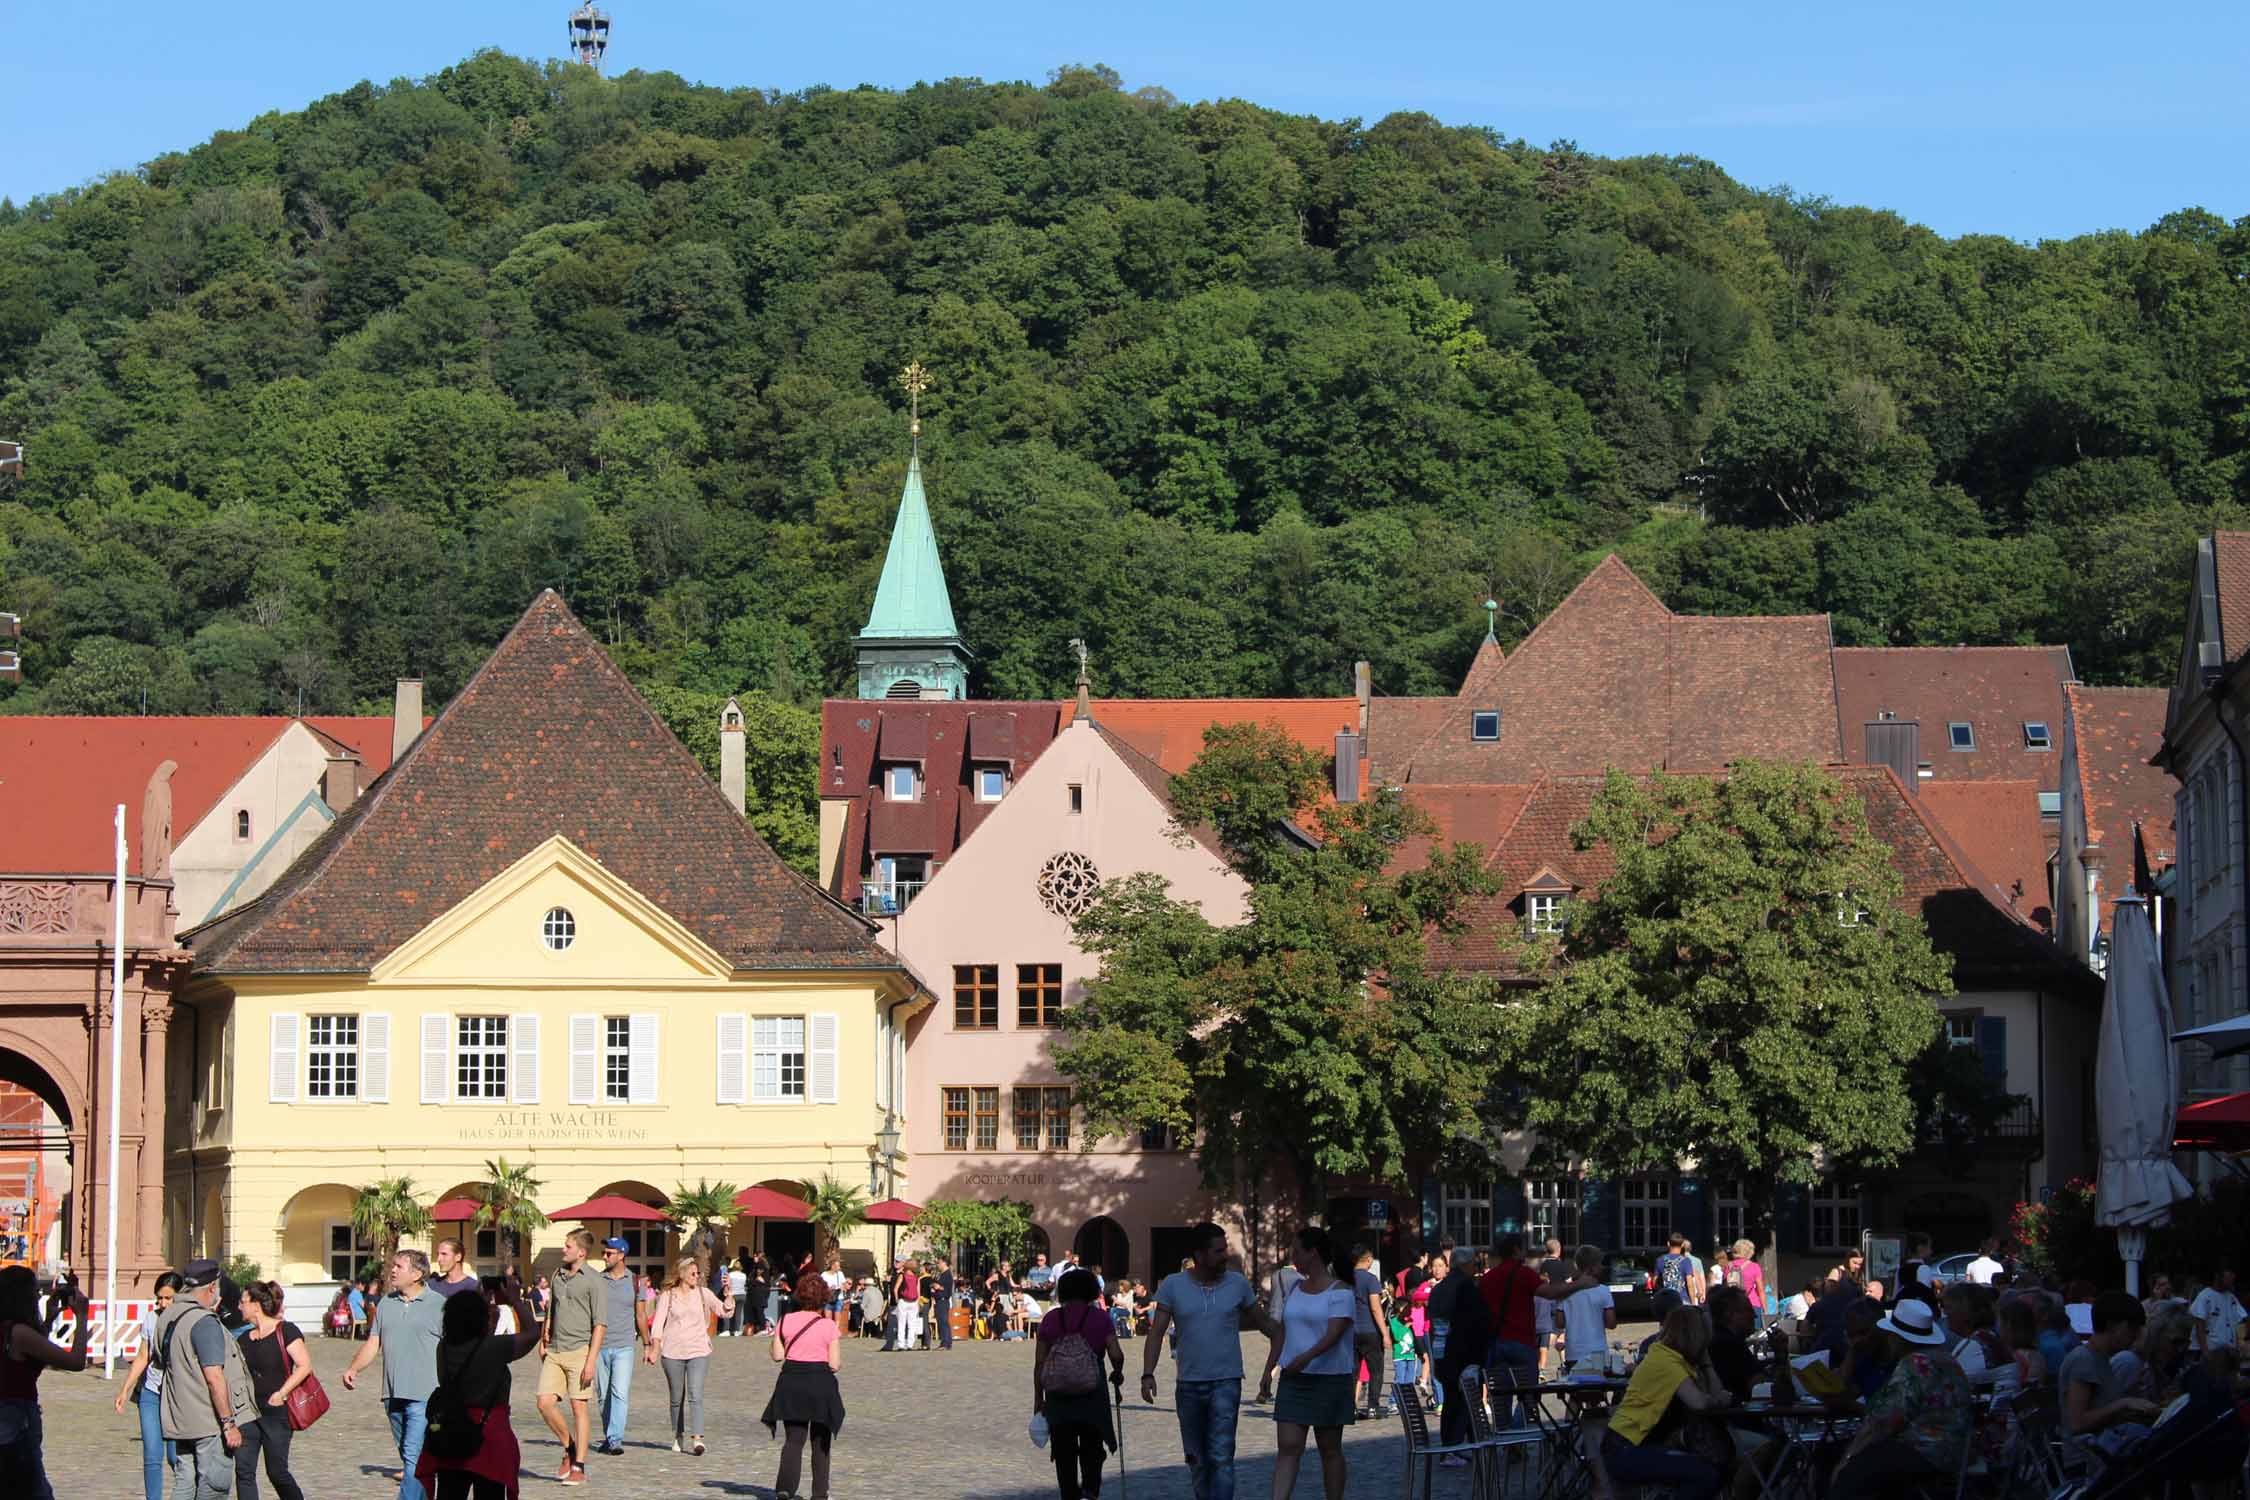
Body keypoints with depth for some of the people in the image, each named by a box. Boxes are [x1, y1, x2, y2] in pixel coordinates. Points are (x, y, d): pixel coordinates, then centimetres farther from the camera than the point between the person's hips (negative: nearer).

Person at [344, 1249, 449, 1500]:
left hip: (424, 1395, -6)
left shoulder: (438, 1305, -2)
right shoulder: (386, 1304, 13)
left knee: (414, 1456, -14)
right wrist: (353, 1369, -2)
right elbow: (373, 1343, 14)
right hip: (393, 1395, 6)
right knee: (408, 1456, 13)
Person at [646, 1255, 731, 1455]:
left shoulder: (703, 1293, 6)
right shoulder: (668, 1296, 5)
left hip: (698, 1351, -1)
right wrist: (655, 1348, -8)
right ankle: (678, 1437, 24)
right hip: (673, 1353, 1)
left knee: (695, 1395, -15)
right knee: (677, 1398, 9)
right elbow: (658, 1323, 2)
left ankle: (697, 1438, -22)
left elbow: (725, 1311, -3)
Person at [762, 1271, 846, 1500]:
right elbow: (835, 1364, -8)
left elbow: (777, 1356, -1)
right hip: (821, 1383, -1)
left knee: (794, 1439, 4)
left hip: (792, 1382, 1)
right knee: (820, 1443, 13)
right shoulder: (828, 1325, -8)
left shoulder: (785, 1321, -2)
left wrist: (770, 1348, 20)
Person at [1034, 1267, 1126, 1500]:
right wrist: (1117, 1374, 11)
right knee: (1092, 1449, 12)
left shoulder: (1050, 1320, 2)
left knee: (1064, 1454, 9)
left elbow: (1039, 1363, 1)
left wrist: (1038, 1398, 8)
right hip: (1092, 1394, -1)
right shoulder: (1100, 1319, -2)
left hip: (1058, 1395, 1)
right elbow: (1116, 1355, -11)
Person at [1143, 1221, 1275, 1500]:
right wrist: (1148, 1375, -13)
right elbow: (1157, 1332, -2)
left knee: (1221, 1456, -13)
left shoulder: (1237, 1283, 1)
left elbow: (1263, 1323, 13)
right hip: (1188, 1384, 2)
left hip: (1226, 1383, -2)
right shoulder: (1173, 1286, 0)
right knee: (1196, 1459, 11)